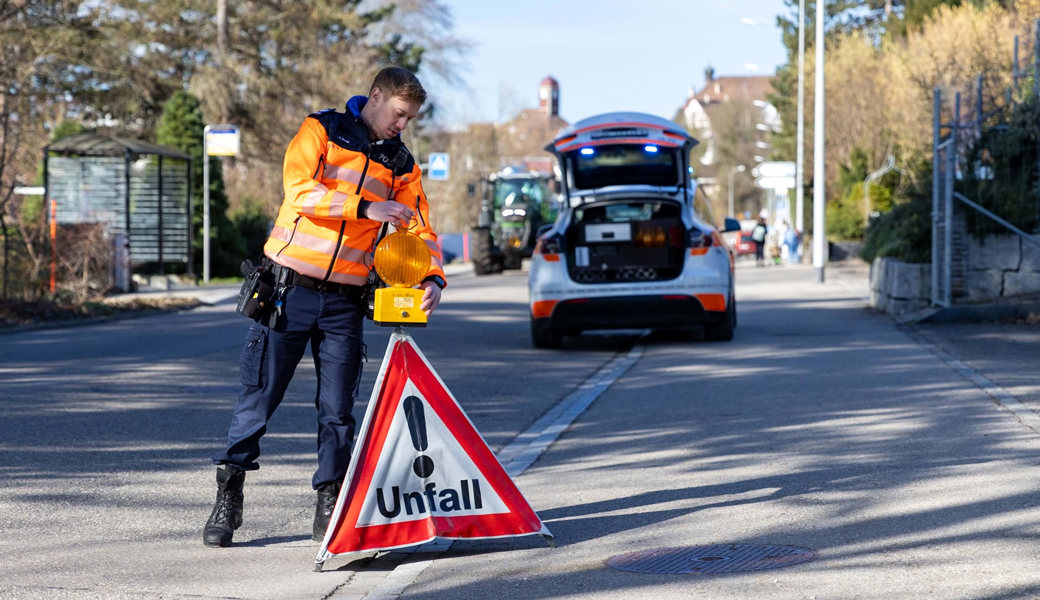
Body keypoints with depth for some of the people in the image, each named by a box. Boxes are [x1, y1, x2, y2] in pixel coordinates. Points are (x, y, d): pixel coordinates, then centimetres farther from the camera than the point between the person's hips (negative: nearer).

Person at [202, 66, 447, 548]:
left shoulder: (401, 165, 11)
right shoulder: (322, 130, -2)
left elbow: (419, 228, 8)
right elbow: (299, 191, -17)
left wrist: (432, 277, -11)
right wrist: (365, 208, -24)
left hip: (345, 302, 3)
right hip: (289, 287, -3)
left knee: (337, 409, 3)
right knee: (258, 396, 0)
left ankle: (329, 509, 11)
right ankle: (227, 498, 10)